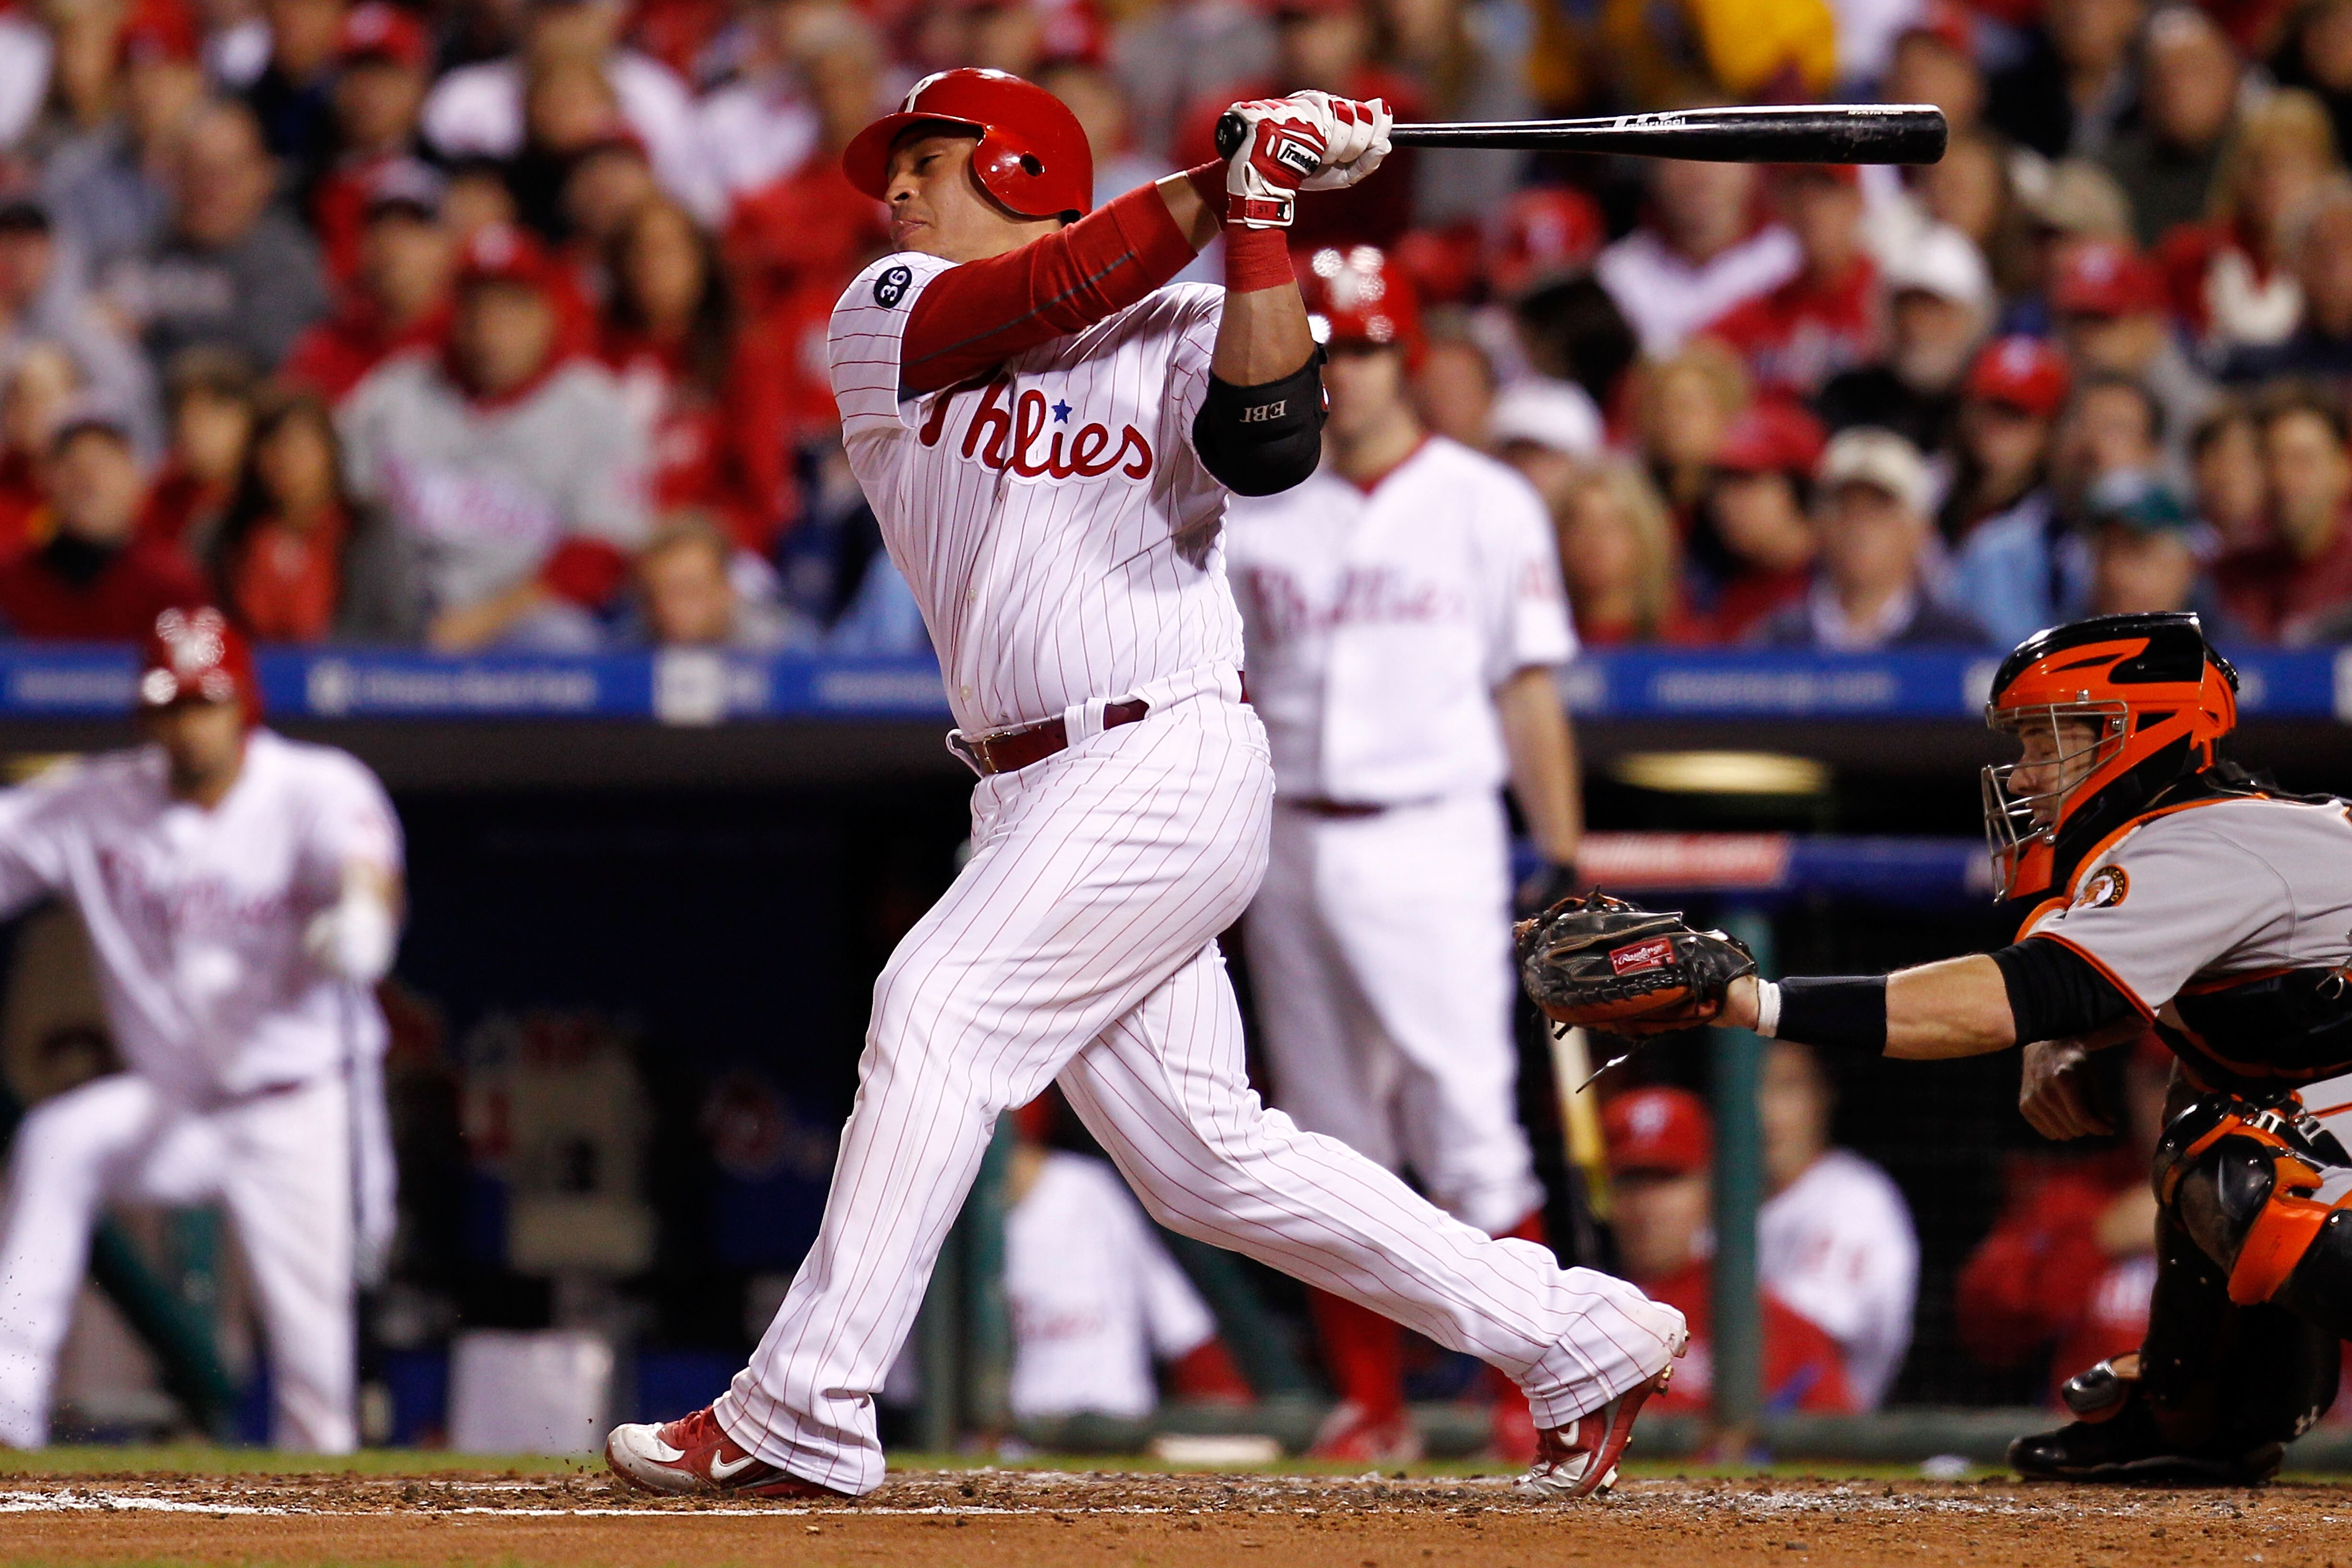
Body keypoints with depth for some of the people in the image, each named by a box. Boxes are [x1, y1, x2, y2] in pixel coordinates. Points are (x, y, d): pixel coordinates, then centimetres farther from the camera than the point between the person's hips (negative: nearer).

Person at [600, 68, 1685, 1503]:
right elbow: (1048, 295, -8)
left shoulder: (1180, 328, 0)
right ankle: (1581, 1338, 14)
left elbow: (1269, 443, -20)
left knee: (937, 1009, -20)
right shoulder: (890, 319, 10)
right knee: (1207, 1160, 5)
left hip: (1173, 761, -6)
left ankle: (803, 1419, -20)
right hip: (1033, 790, 6)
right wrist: (1225, 182, -13)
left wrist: (1261, 216, -20)